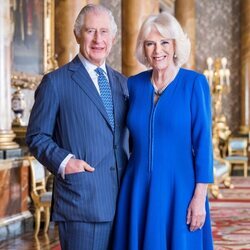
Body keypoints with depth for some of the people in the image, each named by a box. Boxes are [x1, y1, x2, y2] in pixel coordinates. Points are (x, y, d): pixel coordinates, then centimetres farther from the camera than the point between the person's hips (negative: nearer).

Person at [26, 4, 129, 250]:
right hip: (80, 203, -5)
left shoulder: (122, 82, 16)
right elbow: (37, 136, 0)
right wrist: (62, 161, -16)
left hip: (122, 202, 5)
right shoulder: (55, 82, -1)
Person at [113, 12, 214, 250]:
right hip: (138, 191, 4)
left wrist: (200, 197, -12)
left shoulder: (194, 83, -5)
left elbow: (203, 141, -7)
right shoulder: (133, 84, 6)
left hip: (178, 191, -3)